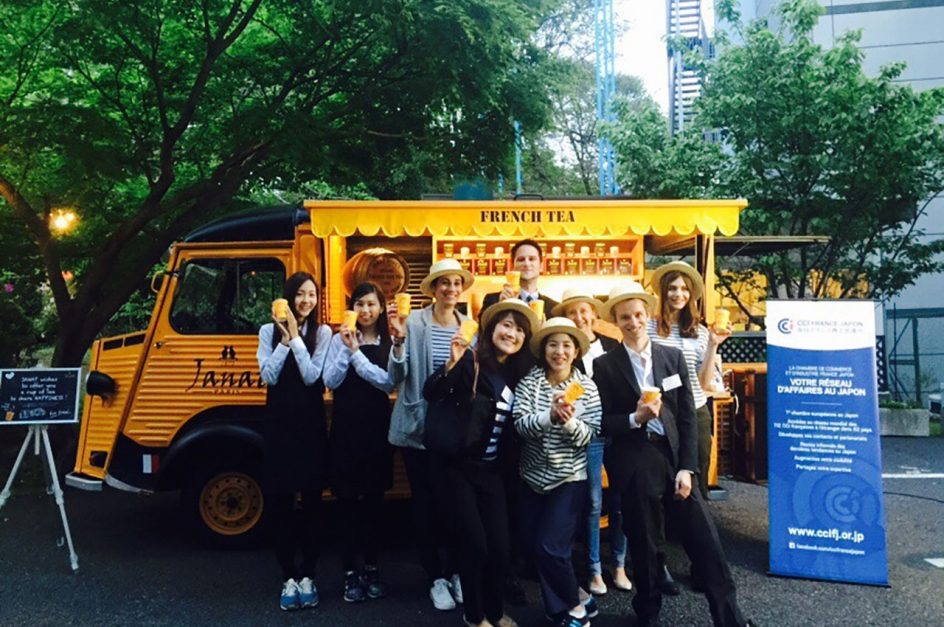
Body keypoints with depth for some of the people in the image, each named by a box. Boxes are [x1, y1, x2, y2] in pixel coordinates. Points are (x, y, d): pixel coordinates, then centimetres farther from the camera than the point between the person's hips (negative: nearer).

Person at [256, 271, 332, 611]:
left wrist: (295, 337, -13)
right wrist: (284, 339, -13)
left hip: (311, 424, -1)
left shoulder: (323, 332, 0)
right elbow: (268, 376, -7)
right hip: (278, 424, 1)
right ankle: (288, 577, 15)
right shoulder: (269, 331, 4)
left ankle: (307, 576, 17)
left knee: (310, 500, 5)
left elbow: (312, 376, -11)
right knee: (279, 501, 3)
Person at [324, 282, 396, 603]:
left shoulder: (389, 342, 1)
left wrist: (357, 353, -17)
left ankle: (372, 568, 23)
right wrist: (347, 348, -17)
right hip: (345, 427, 0)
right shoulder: (340, 339, 2)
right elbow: (331, 382, -7)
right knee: (347, 500, 3)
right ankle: (350, 573, 12)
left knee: (374, 500, 10)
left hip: (376, 427, 1)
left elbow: (388, 383, -12)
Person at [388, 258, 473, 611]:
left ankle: (455, 571, 27)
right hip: (419, 427, -3)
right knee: (426, 502, 6)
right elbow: (396, 378, -11)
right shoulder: (414, 323, -9)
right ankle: (436, 578, 20)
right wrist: (398, 341, -26)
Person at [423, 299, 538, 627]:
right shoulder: (470, 361, -12)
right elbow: (430, 393, -25)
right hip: (459, 466, -5)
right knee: (474, 544, -3)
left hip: (492, 470, 5)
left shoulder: (516, 375, 6)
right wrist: (452, 363, -38)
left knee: (500, 546, 4)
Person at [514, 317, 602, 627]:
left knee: (551, 548, -8)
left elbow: (589, 436, -11)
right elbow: (520, 425, -16)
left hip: (570, 479, -3)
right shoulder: (528, 382, -4)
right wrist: (550, 416, -33)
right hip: (534, 477, 3)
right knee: (536, 547, 8)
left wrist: (569, 421, -30)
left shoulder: (587, 386, -6)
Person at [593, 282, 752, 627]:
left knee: (706, 543, 4)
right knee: (643, 545, 11)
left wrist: (686, 468, -4)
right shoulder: (605, 365, -1)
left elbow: (687, 417, 3)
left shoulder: (673, 356, 6)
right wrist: (635, 418, -19)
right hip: (635, 466, -2)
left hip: (675, 457, 2)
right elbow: (603, 423, -2)